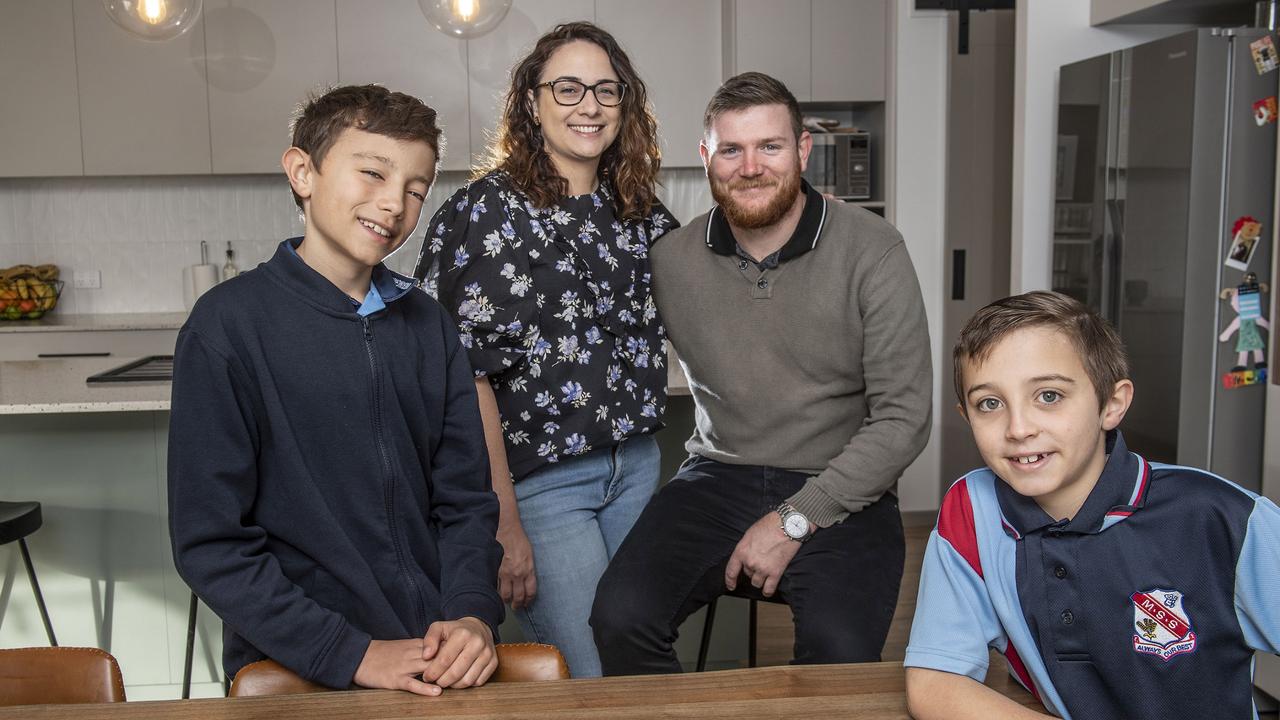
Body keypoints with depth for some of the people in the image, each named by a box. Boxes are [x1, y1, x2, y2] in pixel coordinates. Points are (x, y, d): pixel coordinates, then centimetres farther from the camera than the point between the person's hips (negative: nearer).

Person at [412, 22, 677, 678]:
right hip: (536, 477, -6)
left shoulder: (640, 212, 7)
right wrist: (504, 523, -16)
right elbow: (468, 372, -15)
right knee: (594, 686, -2)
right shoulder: (488, 210, -10)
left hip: (636, 468, 6)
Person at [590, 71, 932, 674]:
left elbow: (904, 418, -8)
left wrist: (793, 520, -14)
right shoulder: (671, 259, 2)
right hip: (719, 480, 3)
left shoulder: (872, 251, -6)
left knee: (840, 651, -29)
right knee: (620, 618, -22)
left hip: (839, 492, -2)